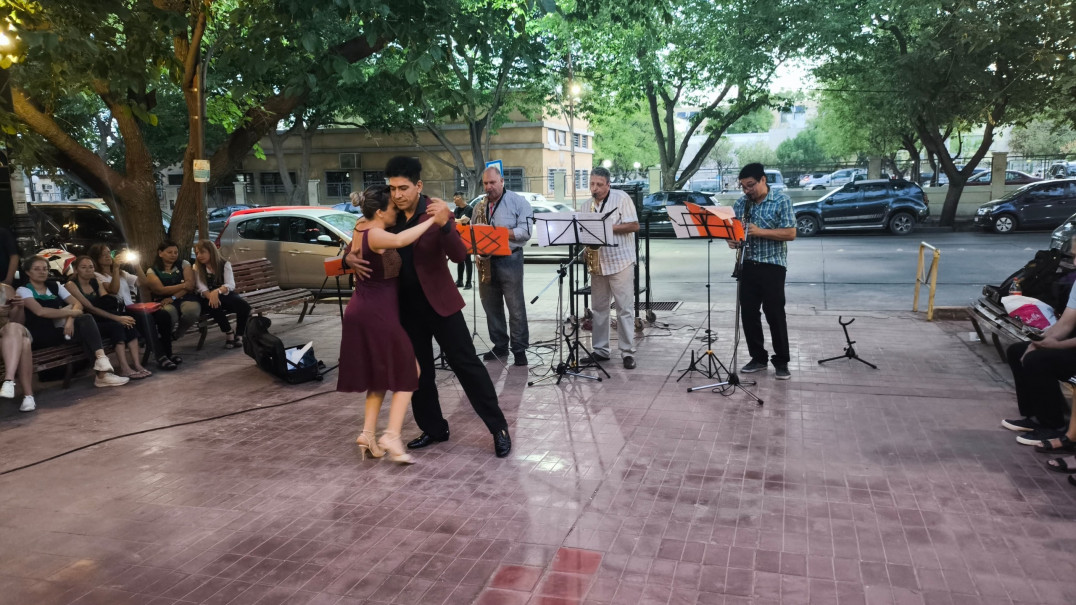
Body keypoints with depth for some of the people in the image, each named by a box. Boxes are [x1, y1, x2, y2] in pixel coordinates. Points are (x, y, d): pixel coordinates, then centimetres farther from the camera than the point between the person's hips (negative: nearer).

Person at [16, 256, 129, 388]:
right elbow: (40, 311, -15)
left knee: (86, 319, -25)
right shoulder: (23, 290, 3)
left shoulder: (54, 286, 19)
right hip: (40, 335, -5)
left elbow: (77, 304, 6)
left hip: (59, 329, 5)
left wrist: (70, 319, -14)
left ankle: (102, 371, -39)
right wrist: (70, 312, -11)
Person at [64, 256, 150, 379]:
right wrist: (116, 318, -25)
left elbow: (108, 303, 4)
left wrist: (121, 317, -17)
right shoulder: (71, 284, -6)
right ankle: (124, 369, -36)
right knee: (116, 326, -31)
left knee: (129, 324, -20)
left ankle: (137, 365, -28)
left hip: (100, 321, 6)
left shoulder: (96, 283, 15)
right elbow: (90, 308, -17)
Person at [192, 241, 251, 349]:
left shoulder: (225, 264, 1)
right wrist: (211, 296, -33)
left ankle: (239, 335, -14)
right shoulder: (197, 268, 4)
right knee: (214, 305, -37)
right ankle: (229, 334, -20)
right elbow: (202, 288, -10)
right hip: (208, 299, 0)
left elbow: (231, 285, -14)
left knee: (245, 306, -30)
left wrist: (217, 291, -36)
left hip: (226, 296, 0)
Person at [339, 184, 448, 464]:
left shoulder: (361, 228, 8)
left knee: (380, 374, 18)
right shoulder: (374, 234, -18)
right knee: (407, 371, 3)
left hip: (362, 310, 9)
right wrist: (432, 220, -37)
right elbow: (400, 240, -42)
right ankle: (391, 435, -6)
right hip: (379, 311, -9)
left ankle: (368, 433, 13)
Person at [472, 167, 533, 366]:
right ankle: (500, 346, 21)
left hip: (509, 259, -5)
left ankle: (519, 349, 5)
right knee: (491, 307, 10)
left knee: (516, 308, -2)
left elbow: (526, 231, -12)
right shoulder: (480, 206, 14)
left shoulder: (518, 202, -3)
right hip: (486, 260, 6)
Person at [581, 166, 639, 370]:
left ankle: (628, 352, 2)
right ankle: (600, 350, 19)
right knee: (598, 308, 10)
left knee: (625, 308, -4)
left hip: (620, 261, -6)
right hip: (598, 262, 6)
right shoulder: (590, 203, 12)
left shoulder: (621, 198, -6)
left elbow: (634, 225, -10)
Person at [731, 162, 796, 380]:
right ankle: (758, 358, 19)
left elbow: (791, 233, -12)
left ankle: (781, 362, 10)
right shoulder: (740, 203, 9)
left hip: (772, 266, -5)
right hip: (748, 265, 5)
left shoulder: (781, 201, -5)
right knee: (748, 313, 6)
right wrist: (732, 240, -11)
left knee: (775, 314, -2)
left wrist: (760, 232, -22)